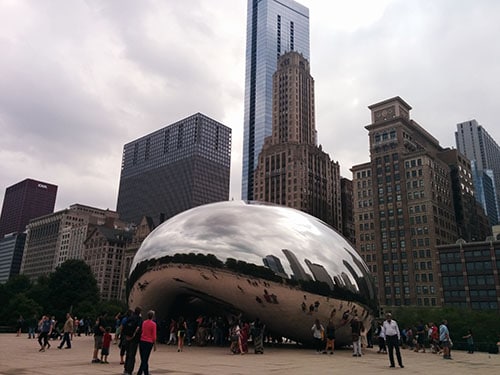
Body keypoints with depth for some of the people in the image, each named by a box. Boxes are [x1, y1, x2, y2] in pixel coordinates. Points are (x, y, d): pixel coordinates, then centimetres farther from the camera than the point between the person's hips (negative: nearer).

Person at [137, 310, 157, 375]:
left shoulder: (144, 322, 7)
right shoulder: (153, 324, -9)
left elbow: (141, 331, 14)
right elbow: (154, 336, -9)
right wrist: (155, 345, -2)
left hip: (142, 341, 6)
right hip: (149, 342, -6)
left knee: (144, 359, 13)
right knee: (145, 360, -2)